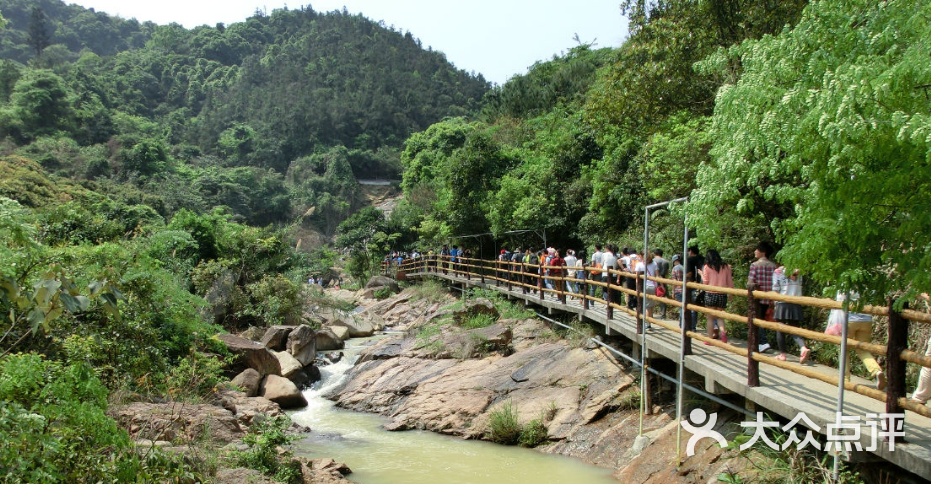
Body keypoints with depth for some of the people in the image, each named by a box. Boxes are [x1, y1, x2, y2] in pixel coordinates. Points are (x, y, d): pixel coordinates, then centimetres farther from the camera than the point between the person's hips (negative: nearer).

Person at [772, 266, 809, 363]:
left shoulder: (778, 271, -6)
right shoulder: (798, 272, 3)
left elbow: (775, 290, -5)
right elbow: (800, 288, 5)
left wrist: (776, 302, 6)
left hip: (782, 304, -3)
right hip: (796, 305, 3)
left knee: (780, 330, 9)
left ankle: (782, 354, 14)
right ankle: (803, 348, -15)